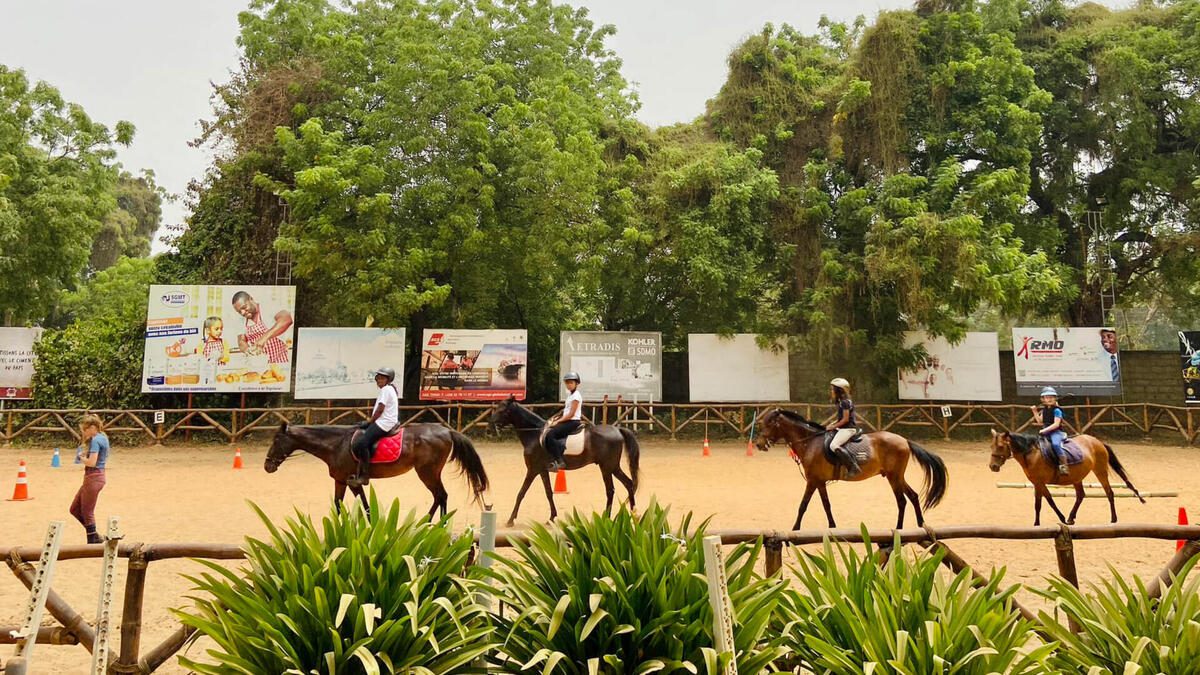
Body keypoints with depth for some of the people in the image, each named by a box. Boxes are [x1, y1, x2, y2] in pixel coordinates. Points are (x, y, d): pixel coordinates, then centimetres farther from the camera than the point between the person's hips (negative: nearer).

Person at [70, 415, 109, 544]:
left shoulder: (96, 440, -17)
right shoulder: (102, 438, 13)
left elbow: (92, 462, -24)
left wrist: (82, 458, -6)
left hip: (94, 478, -10)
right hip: (94, 478, 10)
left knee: (87, 512, 0)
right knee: (74, 509, 16)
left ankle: (92, 541, 9)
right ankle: (94, 536, 20)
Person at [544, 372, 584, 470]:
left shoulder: (576, 395, -11)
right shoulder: (570, 395, 17)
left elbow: (571, 414, -16)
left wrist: (558, 421, -14)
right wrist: (557, 420, 9)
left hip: (573, 422, -9)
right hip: (568, 421, 9)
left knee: (550, 435, -22)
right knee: (548, 434, -3)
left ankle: (559, 461, -22)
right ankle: (553, 459, -7)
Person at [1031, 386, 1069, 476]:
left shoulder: (1057, 410, -9)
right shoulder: (1044, 410, 13)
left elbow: (1056, 424, -16)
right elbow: (1040, 422, 16)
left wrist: (1045, 430, -22)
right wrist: (1035, 412, 8)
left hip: (1056, 432, -8)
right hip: (1046, 432, 8)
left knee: (1055, 444, -34)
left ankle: (1063, 466, -32)